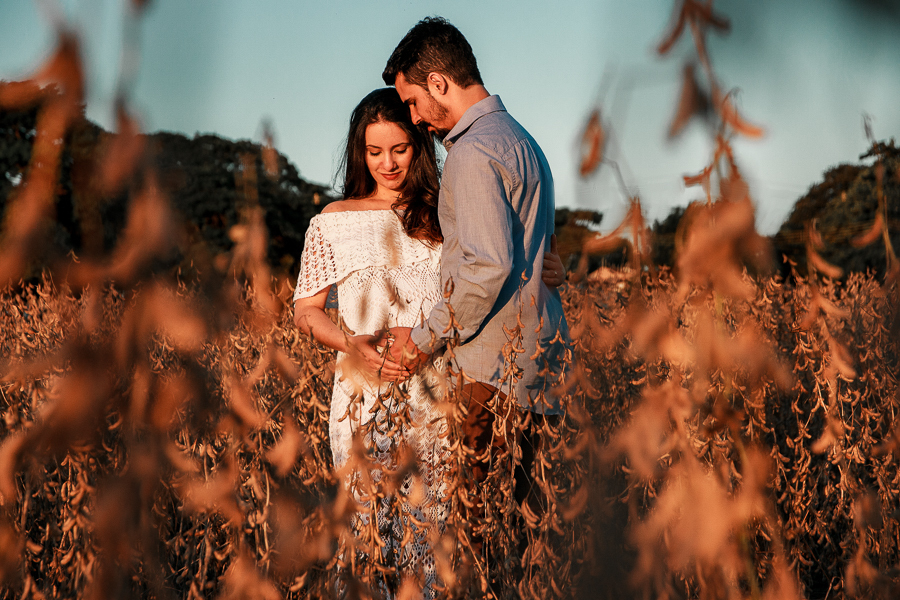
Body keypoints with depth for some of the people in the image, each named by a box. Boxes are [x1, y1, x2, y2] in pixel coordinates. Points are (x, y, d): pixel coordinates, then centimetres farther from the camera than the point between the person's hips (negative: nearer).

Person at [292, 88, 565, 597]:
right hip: (368, 396, 0)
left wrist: (551, 271, -11)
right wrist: (352, 345, -13)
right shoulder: (335, 222, 7)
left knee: (433, 521, -1)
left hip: (437, 390, 1)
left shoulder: (445, 215, 7)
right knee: (370, 521, 0)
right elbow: (306, 311, 7)